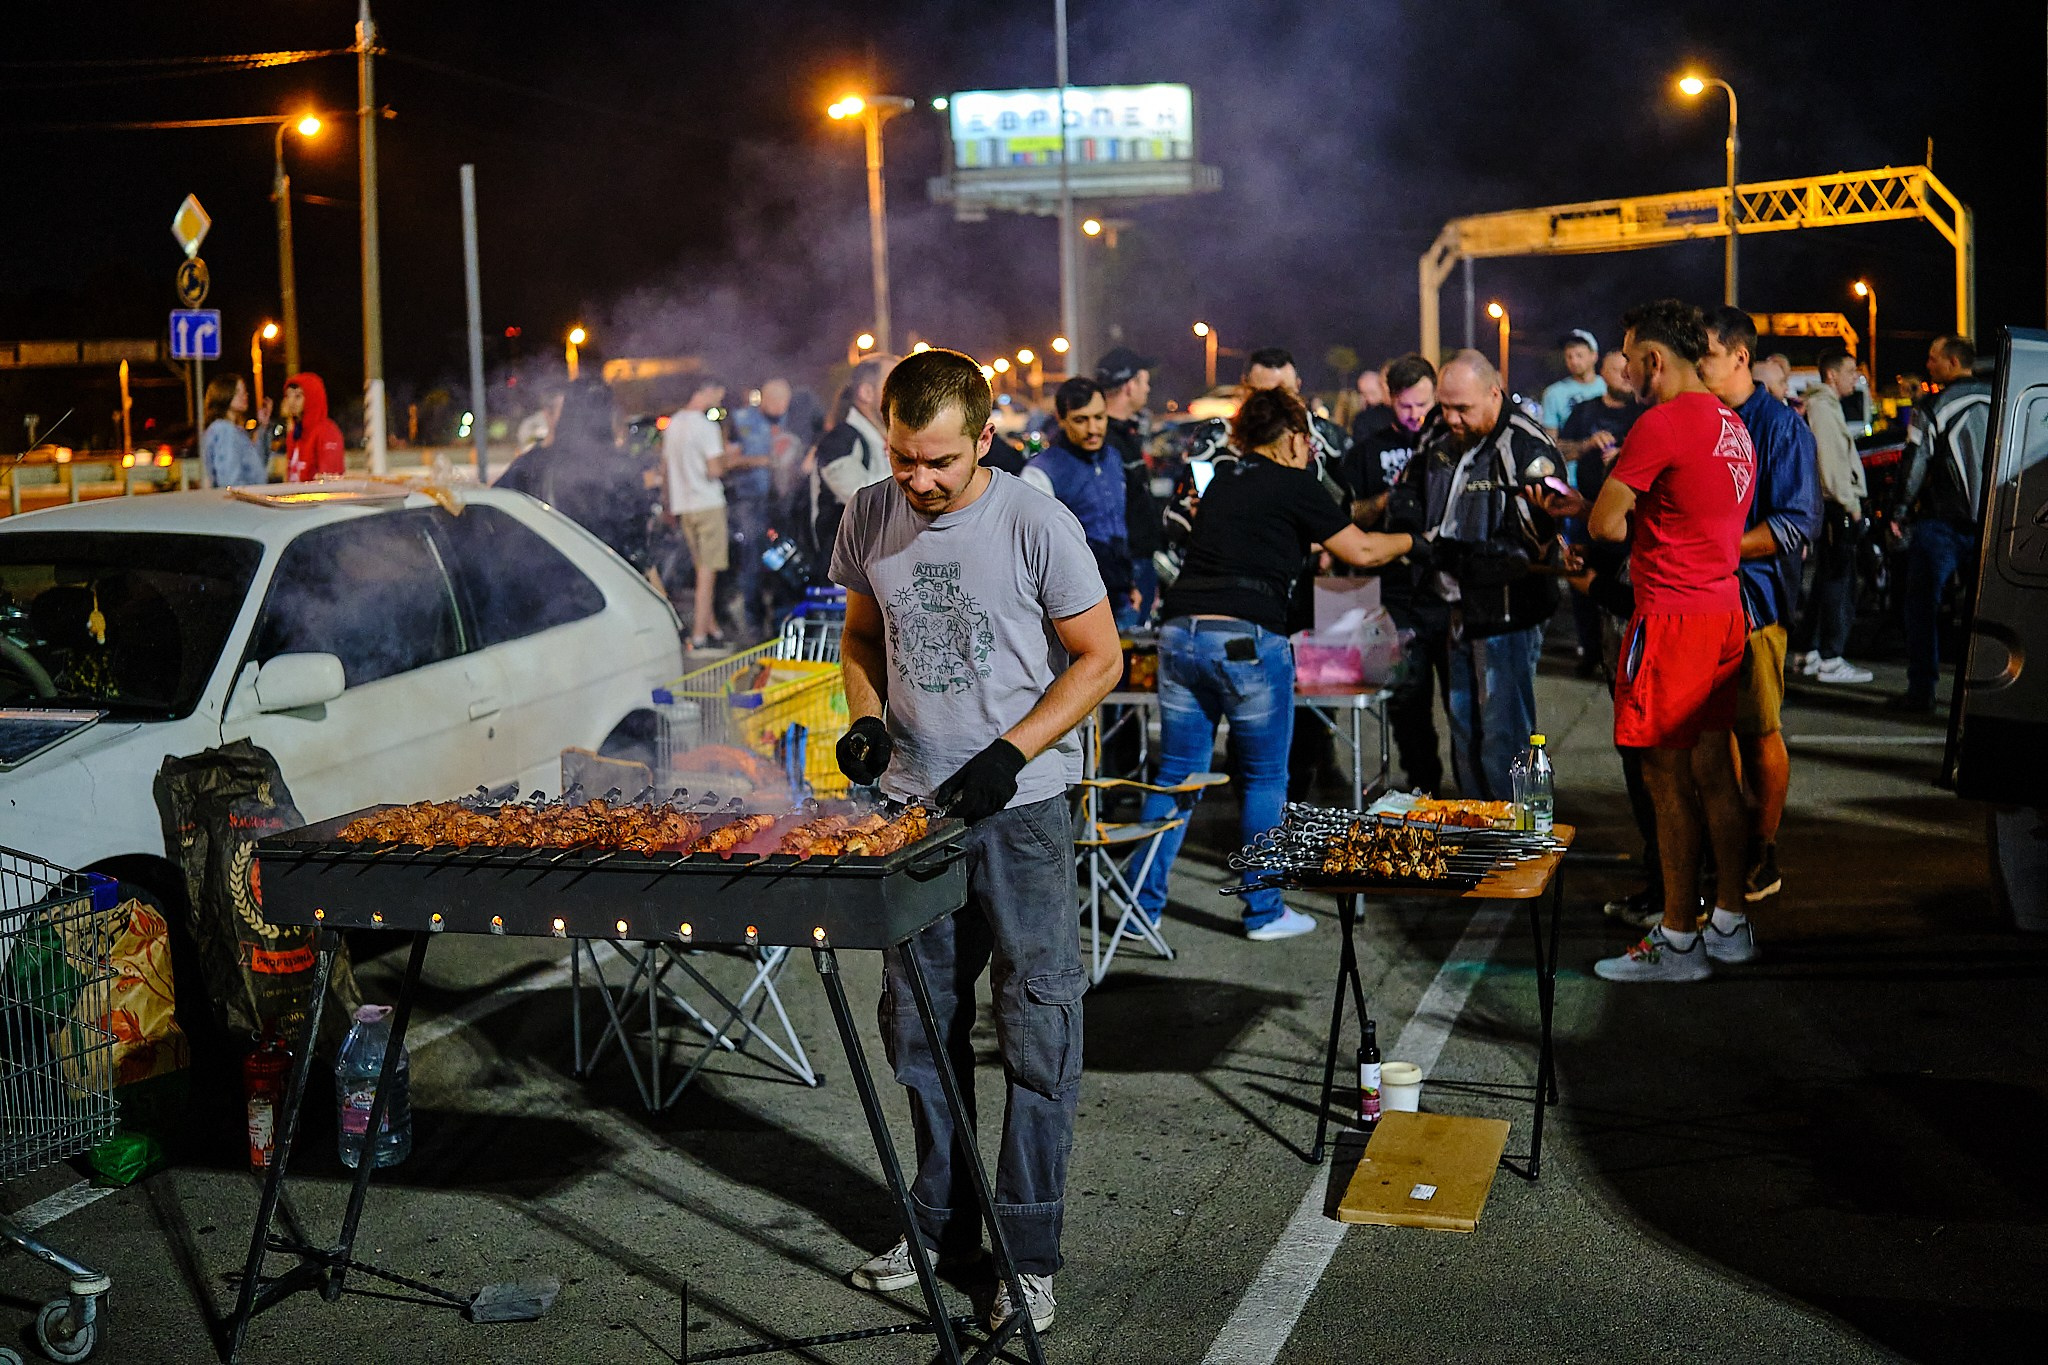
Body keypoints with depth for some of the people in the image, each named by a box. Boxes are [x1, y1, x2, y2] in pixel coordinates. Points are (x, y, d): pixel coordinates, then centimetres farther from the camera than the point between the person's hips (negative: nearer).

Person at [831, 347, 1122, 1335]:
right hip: (911, 806, 5)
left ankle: (1028, 1252, 11)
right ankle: (941, 1224, 29)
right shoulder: (868, 519, 1)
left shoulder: (1037, 524, -12)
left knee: (1036, 1024, -1)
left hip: (1020, 809, -5)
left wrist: (1011, 752, -17)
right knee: (918, 1022, 13)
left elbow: (1099, 659, -7)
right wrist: (865, 719, -3)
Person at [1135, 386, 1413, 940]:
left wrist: (1306, 551, 43)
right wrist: (1412, 540, 21)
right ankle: (1264, 911, 16)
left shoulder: (1222, 481, 17)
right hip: (1248, 639, -6)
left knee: (1176, 774, 11)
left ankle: (1143, 906, 13)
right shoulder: (1293, 486, -1)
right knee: (1265, 778, 8)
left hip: (1180, 633, 6)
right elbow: (1362, 551, 3)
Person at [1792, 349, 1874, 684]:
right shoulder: (1821, 407, -12)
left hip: (1834, 505, 11)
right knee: (1837, 581, -9)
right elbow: (1830, 461, -18)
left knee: (1828, 579, 14)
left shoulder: (1827, 405, 22)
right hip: (1835, 506, -11)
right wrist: (1850, 504, -17)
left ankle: (1808, 653, 18)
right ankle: (1830, 660, -8)